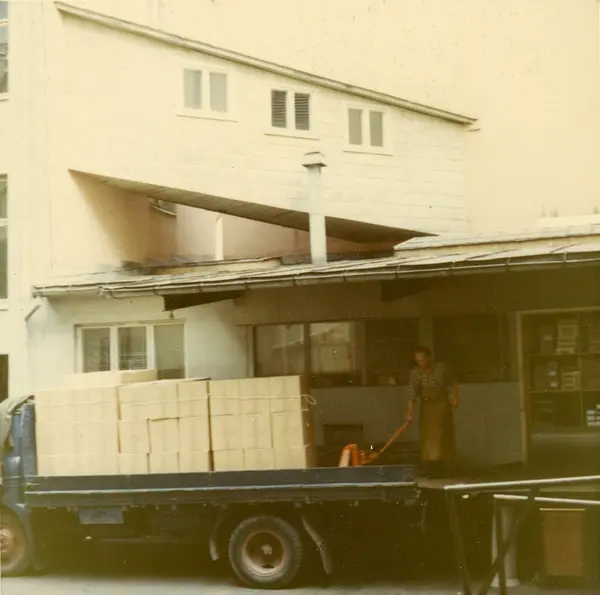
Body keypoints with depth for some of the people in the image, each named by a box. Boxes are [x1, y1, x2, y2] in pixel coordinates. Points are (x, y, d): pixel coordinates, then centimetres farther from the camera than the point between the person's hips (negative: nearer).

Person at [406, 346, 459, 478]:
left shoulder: (442, 368, -10)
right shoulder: (415, 374, -10)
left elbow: (453, 384, 6)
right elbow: (411, 395, -16)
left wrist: (455, 398, -7)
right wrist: (410, 413, -27)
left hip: (442, 406, -2)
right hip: (426, 408, 2)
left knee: (441, 436, -7)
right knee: (426, 437, 1)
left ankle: (440, 467, -3)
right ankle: (429, 468, 10)